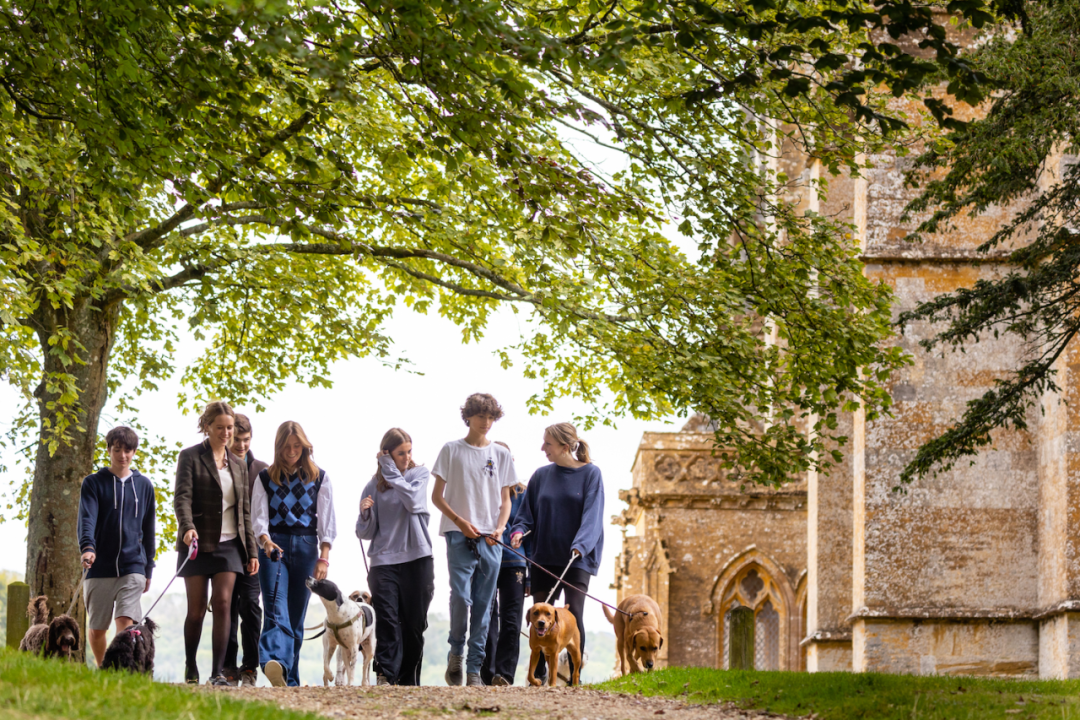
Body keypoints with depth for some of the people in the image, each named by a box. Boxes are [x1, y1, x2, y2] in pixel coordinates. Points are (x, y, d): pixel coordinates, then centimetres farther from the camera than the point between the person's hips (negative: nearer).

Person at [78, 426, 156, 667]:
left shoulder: (144, 485, 12)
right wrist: (87, 547, -30)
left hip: (132, 567, 0)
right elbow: (87, 518, -11)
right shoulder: (93, 483, 4)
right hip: (100, 567, 0)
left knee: (126, 623, -16)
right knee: (96, 629, 7)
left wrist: (148, 568, 17)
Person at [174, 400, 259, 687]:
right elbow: (182, 496, -11)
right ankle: (190, 667, 21)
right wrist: (188, 527, -29)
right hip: (198, 543, -3)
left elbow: (244, 511, 17)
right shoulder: (191, 457, 1)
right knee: (196, 609, 0)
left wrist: (251, 551, 12)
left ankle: (218, 671, -10)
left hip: (228, 544, 3)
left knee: (223, 604, -10)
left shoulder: (238, 465, 15)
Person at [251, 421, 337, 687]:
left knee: (297, 615, 2)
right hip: (273, 546, -1)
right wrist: (265, 540, -19)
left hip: (306, 546, 1)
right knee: (276, 609, -19)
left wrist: (323, 558, -4)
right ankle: (275, 662, -41)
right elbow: (258, 515, 2)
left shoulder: (319, 478, 10)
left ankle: (290, 680, 6)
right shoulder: (266, 478, 10)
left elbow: (326, 520, 6)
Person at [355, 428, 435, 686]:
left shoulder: (419, 474, 10)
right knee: (387, 620, -15)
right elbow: (365, 533, 8)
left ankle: (409, 679, 10)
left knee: (414, 623, 3)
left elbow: (412, 501, -12)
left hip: (417, 559, 1)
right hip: (384, 561, -1)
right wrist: (365, 513, -13)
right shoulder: (375, 486, 8)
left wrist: (390, 471, -7)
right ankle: (385, 676, -22)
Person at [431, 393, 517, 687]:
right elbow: (437, 496, 4)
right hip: (459, 535, -2)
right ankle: (456, 652, 2)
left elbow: (505, 499, 15)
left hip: (490, 540, 3)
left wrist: (499, 528, -4)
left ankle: (474, 670, 6)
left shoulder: (501, 455, 12)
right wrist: (460, 521, -10)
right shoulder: (451, 450, 5)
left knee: (482, 606, 2)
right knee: (461, 597, -18)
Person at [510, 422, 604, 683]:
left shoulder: (590, 474, -1)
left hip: (577, 558, -4)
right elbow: (527, 512, 13)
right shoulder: (541, 476, 10)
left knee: (573, 615, -11)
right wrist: (519, 530, -8)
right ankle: (538, 676, 8)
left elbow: (591, 515, -10)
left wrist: (580, 546, -24)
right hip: (544, 558, 4)